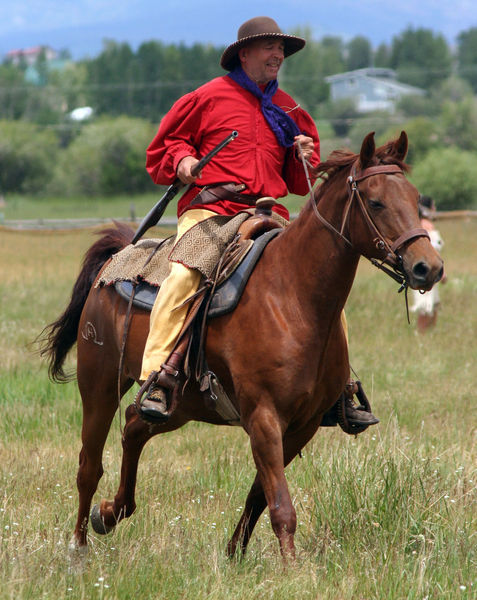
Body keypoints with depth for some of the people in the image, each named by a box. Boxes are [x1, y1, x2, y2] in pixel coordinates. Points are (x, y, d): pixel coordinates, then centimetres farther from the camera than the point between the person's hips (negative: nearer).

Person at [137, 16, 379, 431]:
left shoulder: (288, 111, 20)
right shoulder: (208, 98, 8)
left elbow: (300, 184, 26)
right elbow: (162, 148, 15)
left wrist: (306, 159, 5)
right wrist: (182, 159, -6)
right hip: (209, 207, -4)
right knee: (185, 273, -32)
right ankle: (157, 378, -35)